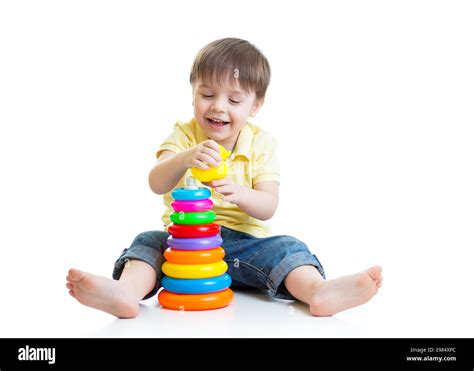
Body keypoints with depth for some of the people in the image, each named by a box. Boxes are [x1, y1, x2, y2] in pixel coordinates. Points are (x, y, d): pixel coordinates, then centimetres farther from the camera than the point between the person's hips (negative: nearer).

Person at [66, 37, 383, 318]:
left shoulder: (261, 144, 1)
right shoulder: (183, 136, 1)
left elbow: (268, 207, -9)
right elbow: (157, 185, -17)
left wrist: (240, 194, -33)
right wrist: (185, 159, -39)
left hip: (243, 241, 0)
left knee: (286, 248, -24)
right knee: (149, 241, -23)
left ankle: (319, 292, -49)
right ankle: (127, 292, -51)